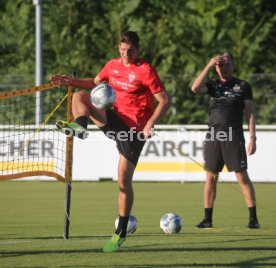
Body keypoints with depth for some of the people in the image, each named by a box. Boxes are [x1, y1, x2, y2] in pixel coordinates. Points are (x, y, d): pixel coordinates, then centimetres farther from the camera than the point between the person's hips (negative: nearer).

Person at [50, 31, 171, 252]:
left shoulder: (146, 71, -13)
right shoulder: (112, 66, 7)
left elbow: (165, 101, -14)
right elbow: (95, 82, 26)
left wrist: (150, 125, -26)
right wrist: (71, 82, 9)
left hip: (134, 129, -6)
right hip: (114, 119, 6)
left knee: (124, 179, -6)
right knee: (79, 96, -8)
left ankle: (121, 233, 2)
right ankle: (80, 126, -36)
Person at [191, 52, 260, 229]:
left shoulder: (243, 86, 4)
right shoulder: (213, 85, 12)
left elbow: (250, 113, 3)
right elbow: (195, 88, -8)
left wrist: (252, 138, -5)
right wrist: (209, 66, -8)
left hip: (234, 136, -3)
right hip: (213, 136, 3)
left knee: (242, 176, -7)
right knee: (211, 177, 4)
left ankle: (253, 218, -5)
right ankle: (208, 219, 8)